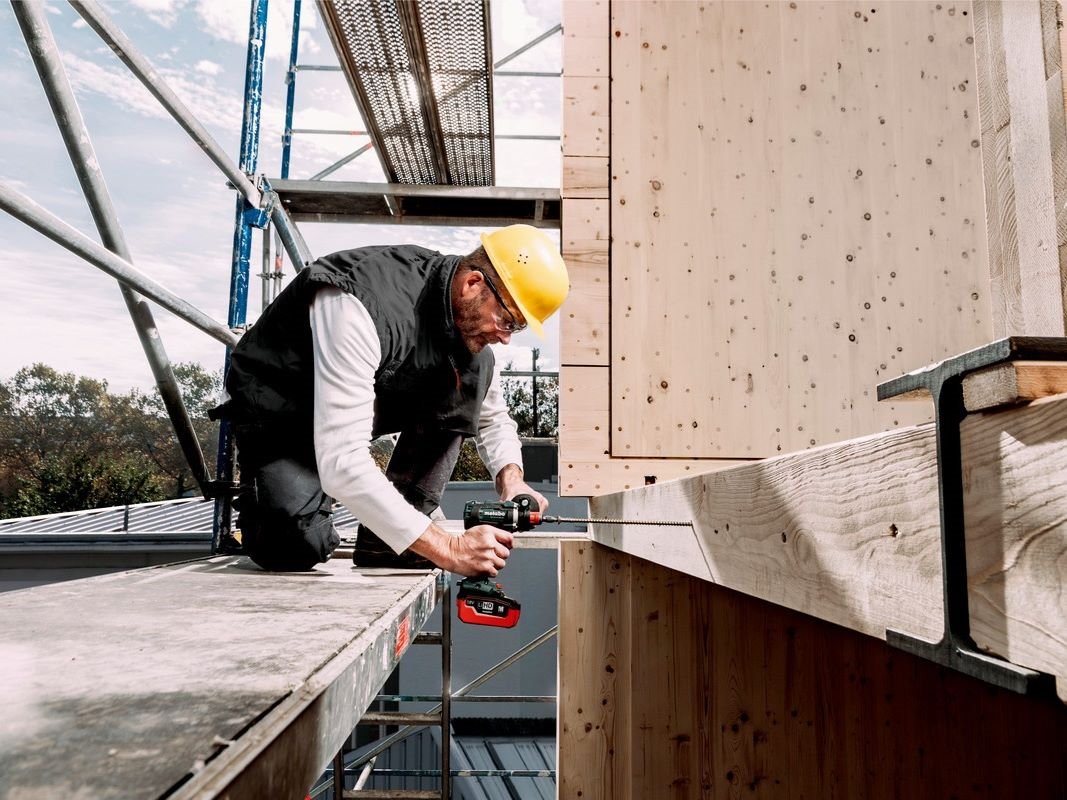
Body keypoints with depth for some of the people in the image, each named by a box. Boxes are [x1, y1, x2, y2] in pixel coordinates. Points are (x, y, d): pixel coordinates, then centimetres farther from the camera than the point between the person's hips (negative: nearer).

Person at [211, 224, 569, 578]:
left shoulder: (471, 314, -13)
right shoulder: (359, 305, -37)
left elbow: (491, 416, 1)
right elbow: (341, 462, -42)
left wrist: (511, 479, -20)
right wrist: (448, 548, -43)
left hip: (367, 398, 6)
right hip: (278, 412, -6)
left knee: (473, 368, -18)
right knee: (297, 547, -30)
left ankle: (387, 538, -12)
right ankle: (261, 490, 9)